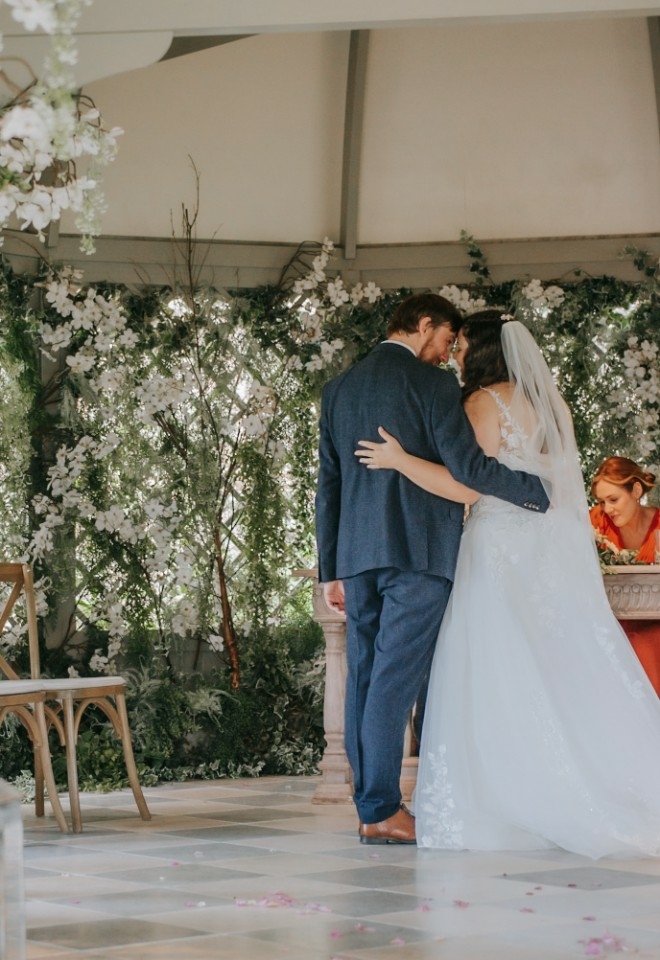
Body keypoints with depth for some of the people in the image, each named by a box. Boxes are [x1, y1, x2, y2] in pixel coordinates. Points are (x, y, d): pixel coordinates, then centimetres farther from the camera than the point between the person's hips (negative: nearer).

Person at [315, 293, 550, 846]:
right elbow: (468, 466, -13)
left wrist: (330, 568, 18)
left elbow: (328, 484, 16)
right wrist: (539, 492, -1)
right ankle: (382, 810, -9)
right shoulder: (432, 384, -4)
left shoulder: (339, 389, 16)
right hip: (419, 550, -6)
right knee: (396, 678, -8)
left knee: (365, 677, 7)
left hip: (357, 553, 6)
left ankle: (369, 807, 9)